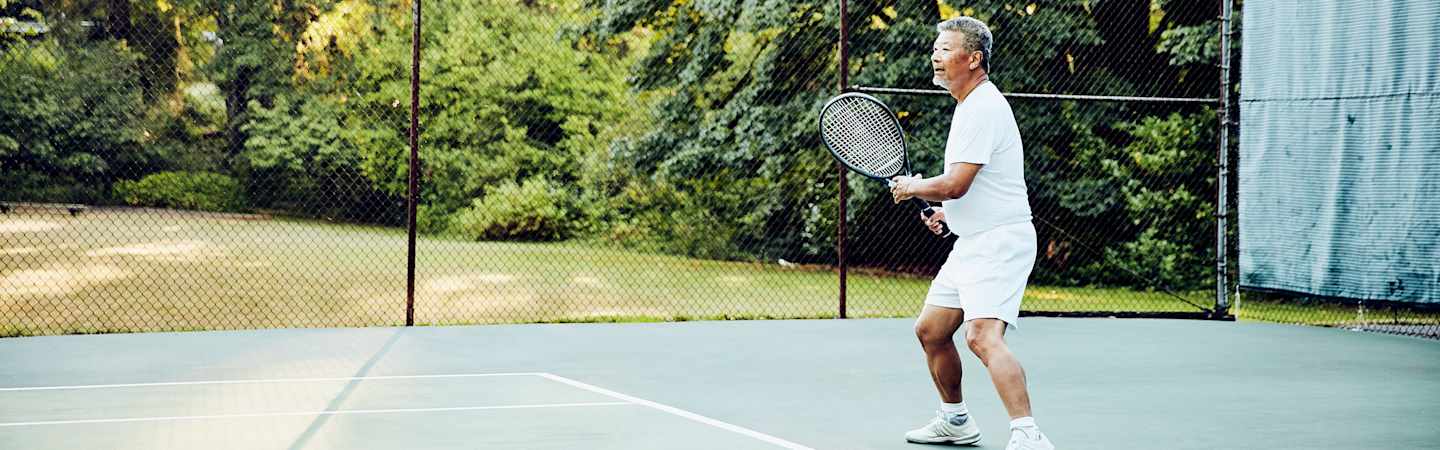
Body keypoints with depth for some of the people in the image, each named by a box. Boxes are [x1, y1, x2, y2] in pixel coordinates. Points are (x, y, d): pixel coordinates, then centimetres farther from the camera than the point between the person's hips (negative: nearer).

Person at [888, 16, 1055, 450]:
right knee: (930, 331, 17)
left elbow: (954, 185, -23)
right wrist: (947, 211, 18)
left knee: (983, 336, -26)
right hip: (971, 243, 11)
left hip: (999, 242, -11)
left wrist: (912, 187, -4)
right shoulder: (971, 104, 17)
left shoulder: (982, 108, -17)